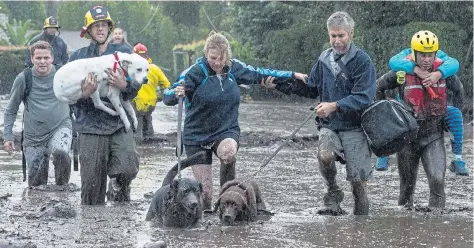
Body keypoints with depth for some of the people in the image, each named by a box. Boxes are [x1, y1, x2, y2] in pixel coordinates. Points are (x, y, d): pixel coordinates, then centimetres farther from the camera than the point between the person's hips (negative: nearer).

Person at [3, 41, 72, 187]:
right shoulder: (24, 79, -3)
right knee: (36, 184, 1)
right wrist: (7, 136, 1)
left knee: (60, 153, -34)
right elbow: (11, 110, 6)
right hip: (34, 135, 1)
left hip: (60, 127, -1)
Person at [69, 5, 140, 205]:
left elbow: (136, 87, 1)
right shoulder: (77, 57, 9)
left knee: (127, 169, -20)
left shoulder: (124, 52, 10)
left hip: (119, 123, 0)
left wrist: (124, 85, -21)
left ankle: (118, 187, 12)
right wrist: (84, 94, -17)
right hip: (90, 127, 0)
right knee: (92, 182, -1)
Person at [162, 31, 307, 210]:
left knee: (228, 152, -35)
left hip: (227, 131, 2)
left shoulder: (234, 68, -2)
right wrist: (176, 93, -43)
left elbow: (258, 74, 13)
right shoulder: (195, 72, -15)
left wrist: (292, 75, 18)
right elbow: (167, 97, -19)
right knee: (204, 193, -6)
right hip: (197, 136, -2)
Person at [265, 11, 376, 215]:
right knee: (325, 154, -29)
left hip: (354, 127, -3)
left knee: (358, 181, -2)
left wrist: (335, 106, -26)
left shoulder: (362, 61, -8)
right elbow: (310, 89, 22)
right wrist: (278, 84, 14)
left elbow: (363, 98, -16)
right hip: (329, 125, 3)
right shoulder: (324, 59, 8)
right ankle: (333, 195, -5)